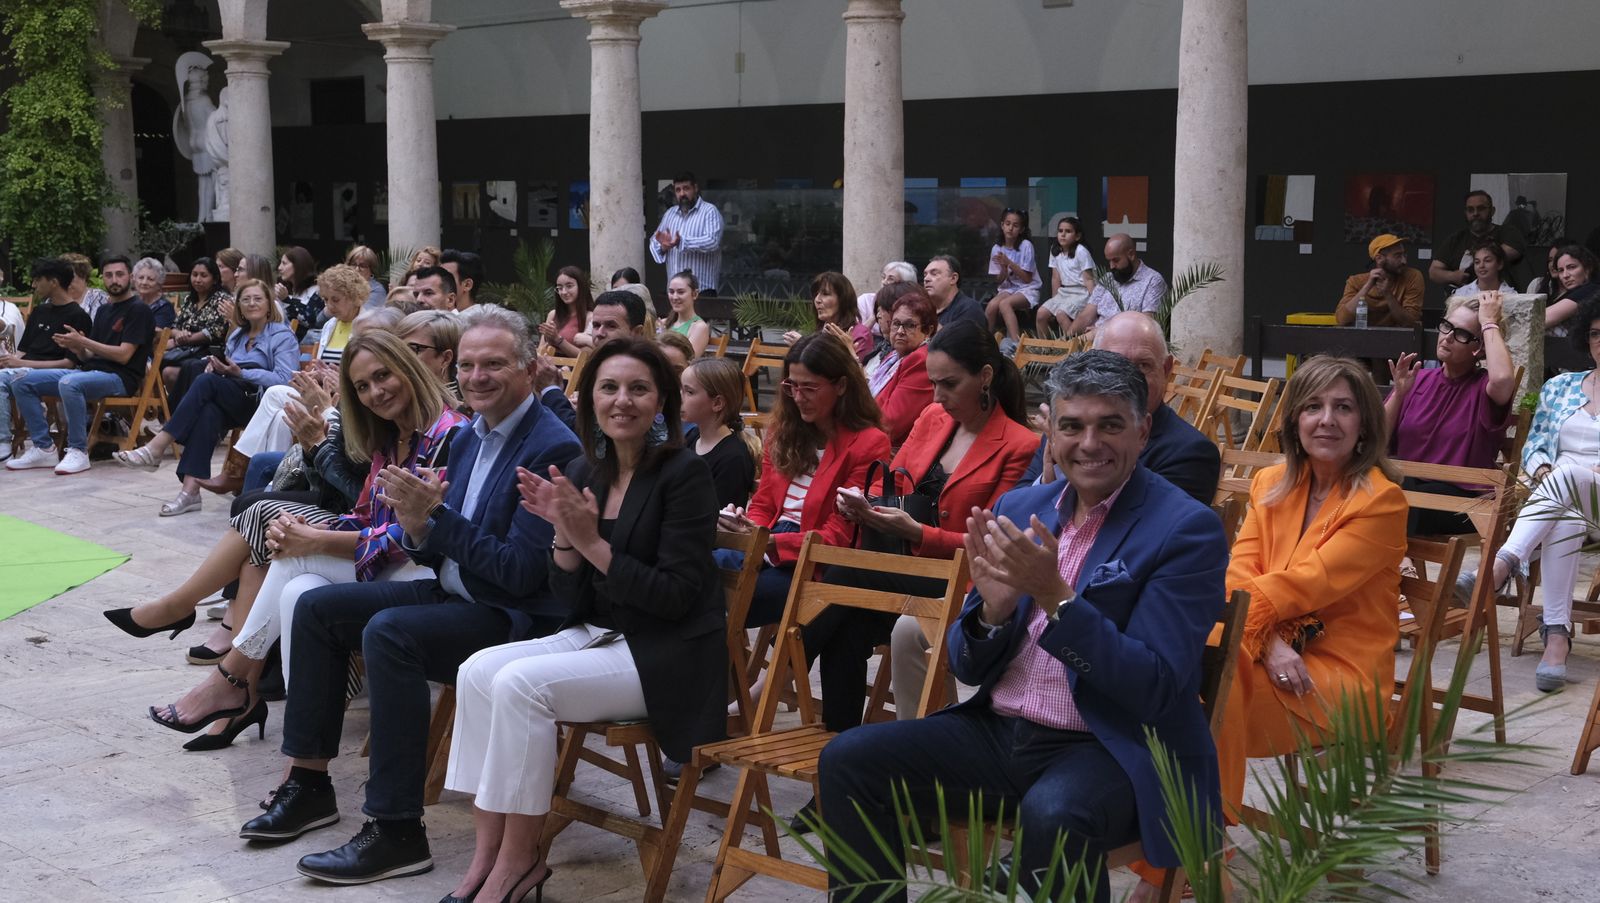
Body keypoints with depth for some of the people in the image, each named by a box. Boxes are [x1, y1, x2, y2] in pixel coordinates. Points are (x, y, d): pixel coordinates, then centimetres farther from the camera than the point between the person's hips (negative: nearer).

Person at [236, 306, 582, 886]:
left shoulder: (553, 450, -18)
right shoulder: (468, 439, 9)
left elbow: (521, 572, -24)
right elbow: (440, 555, 12)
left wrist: (437, 518, -25)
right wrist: (419, 529, -11)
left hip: (516, 616, -10)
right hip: (455, 594, 10)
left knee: (388, 632, -31)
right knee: (317, 609, 5)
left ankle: (396, 830, -24)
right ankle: (309, 784, 13)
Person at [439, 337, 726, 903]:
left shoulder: (684, 473, -12)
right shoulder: (583, 474, 6)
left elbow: (676, 596, -16)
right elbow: (572, 601, 6)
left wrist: (592, 542, -20)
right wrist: (563, 532, -11)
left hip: (668, 658, -7)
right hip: (599, 637, 7)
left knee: (521, 683, -25)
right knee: (478, 672, -15)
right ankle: (487, 853, -12)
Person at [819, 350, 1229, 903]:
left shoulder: (1186, 527, -9)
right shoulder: (1020, 509, 8)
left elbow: (1155, 687, -16)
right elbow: (968, 668, 11)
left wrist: (1055, 595, -24)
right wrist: (993, 606, -12)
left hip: (1112, 749, -6)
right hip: (997, 732, 6)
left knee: (1050, 814, -36)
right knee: (848, 760, -10)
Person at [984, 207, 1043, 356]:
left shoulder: (1026, 246, -8)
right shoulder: (997, 248, 3)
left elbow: (1027, 278, -10)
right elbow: (1000, 281, 4)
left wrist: (1009, 263, -18)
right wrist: (1003, 268, -17)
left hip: (1027, 289, -4)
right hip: (1007, 289, 4)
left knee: (1004, 304, -33)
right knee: (992, 304, -28)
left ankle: (1016, 342, -37)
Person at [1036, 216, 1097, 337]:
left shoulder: (1081, 251, -12)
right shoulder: (1055, 250, 7)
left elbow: (1088, 279, -14)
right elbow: (1056, 278, 11)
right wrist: (1054, 301, 8)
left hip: (1081, 292, -7)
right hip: (1064, 291, 7)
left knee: (1061, 314, -29)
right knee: (1041, 314, -10)